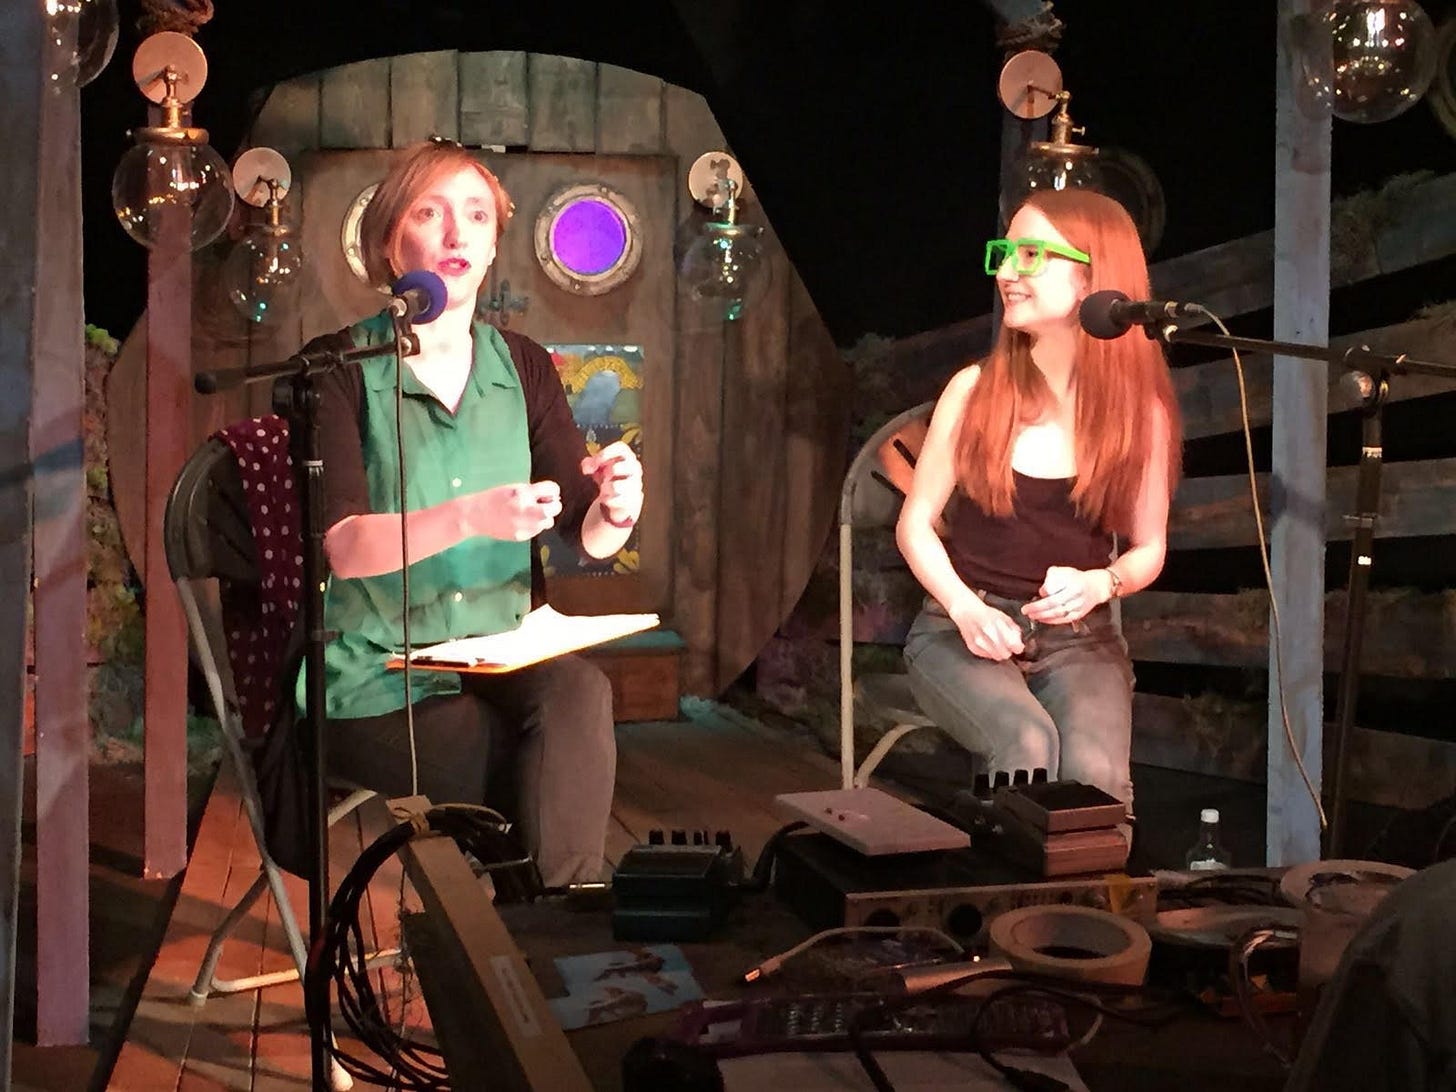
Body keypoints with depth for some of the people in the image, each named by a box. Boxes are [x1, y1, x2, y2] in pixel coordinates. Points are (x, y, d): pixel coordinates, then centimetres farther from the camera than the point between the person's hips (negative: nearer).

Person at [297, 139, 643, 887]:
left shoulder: (523, 366, 9)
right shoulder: (340, 367, -4)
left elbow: (584, 537, 4)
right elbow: (341, 545, -17)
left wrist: (614, 511, -20)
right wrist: (470, 517, -34)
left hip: (505, 661, 4)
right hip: (376, 684, -4)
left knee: (580, 694, -29)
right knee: (571, 770, -26)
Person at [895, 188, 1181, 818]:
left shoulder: (1140, 410, 0)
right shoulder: (976, 388, -2)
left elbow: (1148, 548, 9)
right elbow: (916, 522, 2)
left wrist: (1099, 584, -13)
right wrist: (966, 608, -14)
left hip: (1079, 638, 1)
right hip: (961, 629, -1)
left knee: (1094, 771, -29)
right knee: (1027, 744, -31)